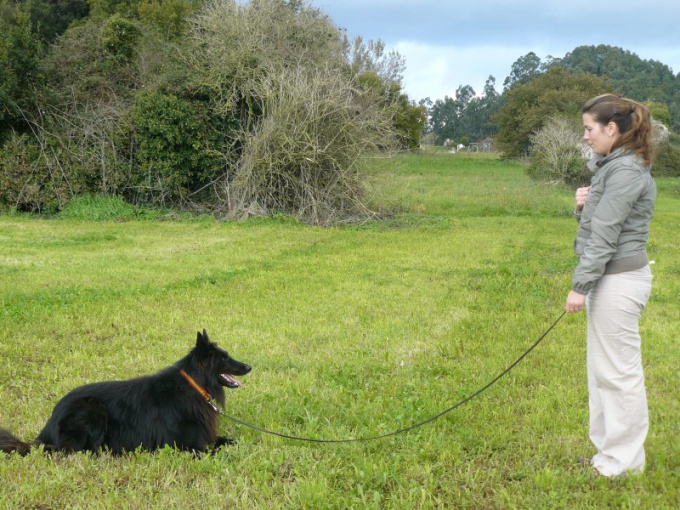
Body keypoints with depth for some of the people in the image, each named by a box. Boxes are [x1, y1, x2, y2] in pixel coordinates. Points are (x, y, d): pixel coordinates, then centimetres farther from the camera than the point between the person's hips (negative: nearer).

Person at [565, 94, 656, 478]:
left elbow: (605, 236, -19)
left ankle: (625, 461, 8)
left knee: (619, 371, -2)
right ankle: (610, 451, 26)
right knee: (602, 369, 16)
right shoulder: (611, 166, 14)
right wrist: (583, 208, -1)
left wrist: (581, 286, -17)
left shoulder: (627, 171, -17)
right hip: (608, 277, 10)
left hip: (619, 281, -10)